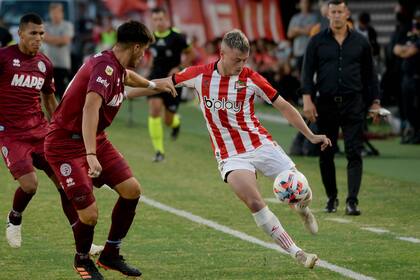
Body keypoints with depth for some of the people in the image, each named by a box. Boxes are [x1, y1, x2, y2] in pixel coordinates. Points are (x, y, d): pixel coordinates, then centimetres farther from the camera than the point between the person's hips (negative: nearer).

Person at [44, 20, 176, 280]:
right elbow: (90, 108, -41)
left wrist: (153, 84, 51)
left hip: (95, 141, 10)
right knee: (90, 214, -14)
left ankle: (110, 255, 17)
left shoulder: (116, 66, 6)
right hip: (65, 144, -10)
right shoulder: (105, 67, -25)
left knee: (131, 190, 0)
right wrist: (91, 156, -50)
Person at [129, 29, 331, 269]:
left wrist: (311, 136, -2)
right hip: (231, 156, -1)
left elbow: (283, 106, 1)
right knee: (254, 203, -23)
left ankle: (303, 209, 35)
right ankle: (297, 254, -15)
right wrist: (124, 95, 13)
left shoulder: (250, 78, -6)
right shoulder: (200, 75, -6)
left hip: (262, 145, 1)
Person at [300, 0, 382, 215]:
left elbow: (369, 74, 12)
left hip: (353, 103, 0)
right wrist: (307, 99, -10)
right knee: (326, 155, 5)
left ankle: (352, 201, -11)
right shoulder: (317, 42, 5)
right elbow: (307, 72, 2)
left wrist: (375, 102, 7)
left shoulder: (360, 42, 7)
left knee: (354, 153, -8)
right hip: (326, 104, 0)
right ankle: (331, 198, 19)